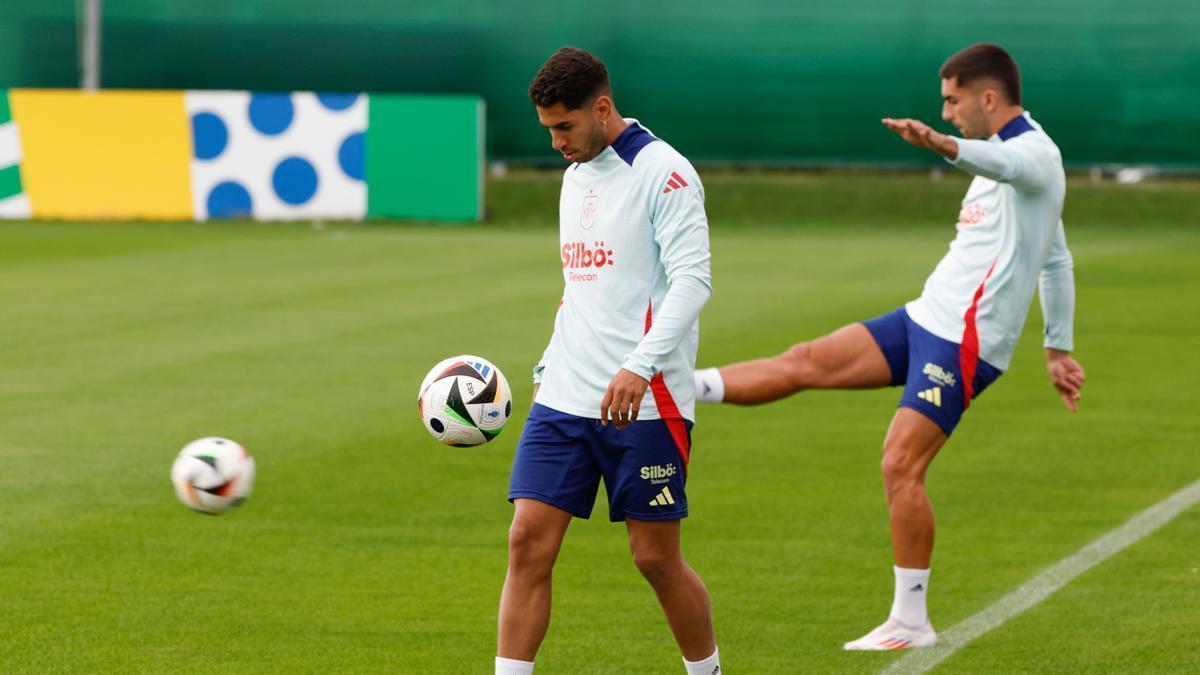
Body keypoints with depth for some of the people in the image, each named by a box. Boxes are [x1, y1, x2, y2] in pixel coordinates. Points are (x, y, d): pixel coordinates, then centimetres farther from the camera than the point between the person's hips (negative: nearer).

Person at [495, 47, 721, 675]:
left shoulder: (661, 171, -9)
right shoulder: (576, 175, 16)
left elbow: (692, 280, -18)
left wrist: (638, 367, -28)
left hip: (644, 404, -7)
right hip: (564, 399, 7)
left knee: (656, 557, 1)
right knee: (528, 541, -4)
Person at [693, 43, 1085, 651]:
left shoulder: (1035, 152, -12)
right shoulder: (1011, 156, 20)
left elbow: (1001, 162, -39)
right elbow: (1057, 262, 28)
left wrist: (941, 144, -59)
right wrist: (1059, 347, 29)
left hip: (964, 340, -9)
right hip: (927, 319, 9)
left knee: (900, 465, -12)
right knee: (807, 361, 4)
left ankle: (911, 623, -6)